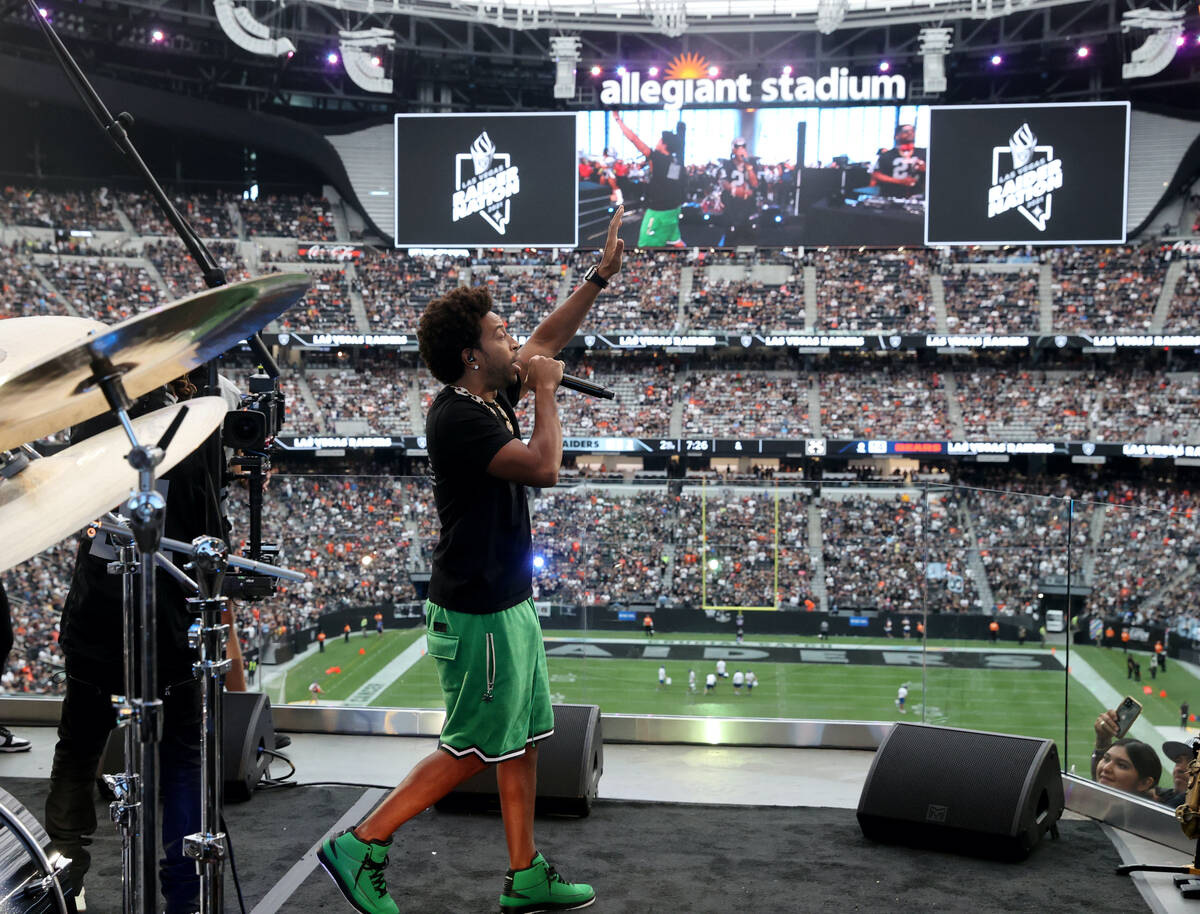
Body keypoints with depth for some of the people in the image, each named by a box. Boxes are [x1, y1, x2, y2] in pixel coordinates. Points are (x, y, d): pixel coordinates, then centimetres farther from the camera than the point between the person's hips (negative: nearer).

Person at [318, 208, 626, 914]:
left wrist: (602, 274, 16)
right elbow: (543, 466, -27)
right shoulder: (457, 418, -21)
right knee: (473, 750, 1)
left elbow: (547, 340, 19)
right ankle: (361, 845, 13)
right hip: (480, 615, -10)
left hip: (510, 604, 10)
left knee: (523, 742, 14)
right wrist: (547, 392, -13)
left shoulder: (493, 396, 7)